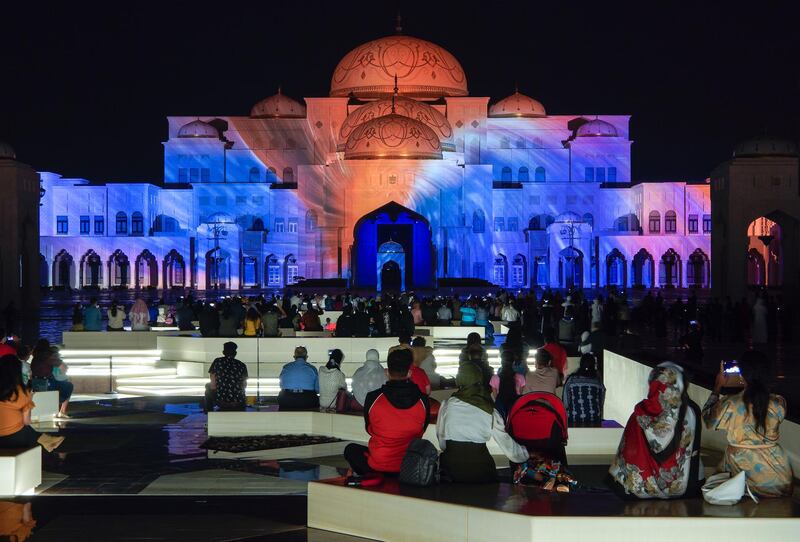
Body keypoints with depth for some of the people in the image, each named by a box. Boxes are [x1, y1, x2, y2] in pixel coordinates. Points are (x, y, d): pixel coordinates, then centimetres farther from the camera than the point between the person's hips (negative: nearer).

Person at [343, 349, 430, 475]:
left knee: (350, 449, 28)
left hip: (377, 466, -2)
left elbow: (369, 430, 5)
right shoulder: (423, 400, -7)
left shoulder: (372, 398, -11)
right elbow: (421, 432, 7)